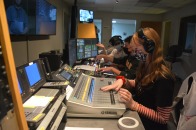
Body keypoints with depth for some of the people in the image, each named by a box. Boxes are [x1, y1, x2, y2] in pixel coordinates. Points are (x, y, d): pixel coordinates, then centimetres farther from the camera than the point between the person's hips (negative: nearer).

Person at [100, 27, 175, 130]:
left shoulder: (163, 78, -28)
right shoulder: (146, 66, -4)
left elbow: (163, 118, -21)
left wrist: (133, 105, -30)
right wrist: (122, 80, -9)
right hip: (138, 116, 7)